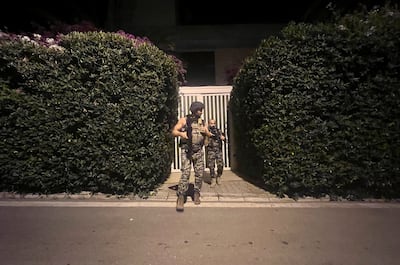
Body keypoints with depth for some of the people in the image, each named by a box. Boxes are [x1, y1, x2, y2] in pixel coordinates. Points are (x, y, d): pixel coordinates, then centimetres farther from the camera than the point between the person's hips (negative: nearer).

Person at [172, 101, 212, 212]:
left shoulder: (202, 122, 12)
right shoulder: (184, 120, 1)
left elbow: (209, 135, 13)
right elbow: (174, 131, 0)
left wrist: (205, 132, -9)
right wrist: (181, 133, -20)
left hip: (198, 151, 4)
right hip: (186, 151, -4)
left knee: (199, 173, 5)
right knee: (185, 173, -11)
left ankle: (196, 194, 22)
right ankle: (181, 197, -2)